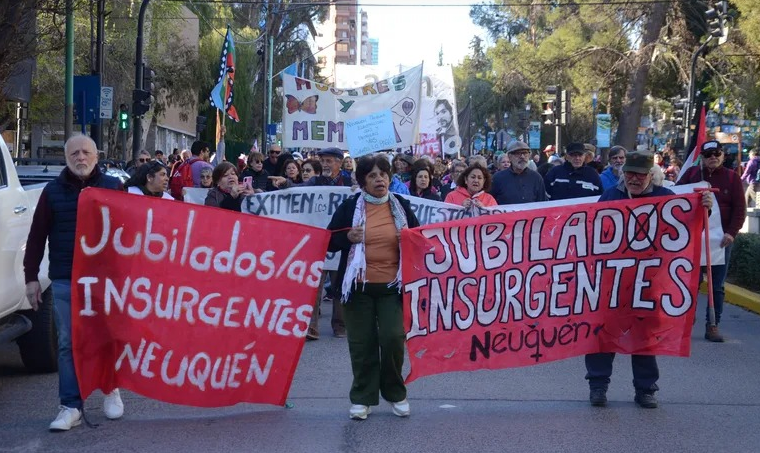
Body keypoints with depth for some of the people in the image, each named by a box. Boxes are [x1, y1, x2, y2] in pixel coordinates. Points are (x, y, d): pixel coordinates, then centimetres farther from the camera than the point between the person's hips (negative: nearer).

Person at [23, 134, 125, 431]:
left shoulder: (113, 187, 4)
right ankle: (71, 408, 5)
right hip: (64, 281, 1)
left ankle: (112, 391, 29)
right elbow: (37, 236, 7)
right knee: (68, 344, 1)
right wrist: (31, 277, 2)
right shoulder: (52, 191, 6)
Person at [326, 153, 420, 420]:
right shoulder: (349, 207, 2)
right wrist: (348, 237, -15)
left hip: (391, 285, 0)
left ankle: (395, 393, 14)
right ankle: (362, 398, 15)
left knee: (392, 338, -8)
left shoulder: (401, 206, 6)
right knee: (362, 343, 2)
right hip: (358, 285, 0)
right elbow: (330, 241, 5)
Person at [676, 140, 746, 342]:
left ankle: (712, 326, 8)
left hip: (721, 238, 0)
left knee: (717, 286, 3)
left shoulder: (732, 178, 2)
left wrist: (731, 232, -16)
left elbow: (739, 209, -2)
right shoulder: (691, 173, 4)